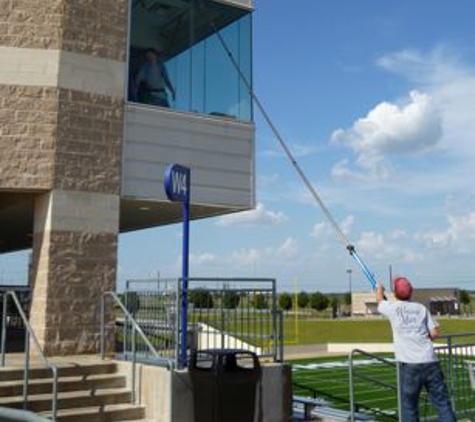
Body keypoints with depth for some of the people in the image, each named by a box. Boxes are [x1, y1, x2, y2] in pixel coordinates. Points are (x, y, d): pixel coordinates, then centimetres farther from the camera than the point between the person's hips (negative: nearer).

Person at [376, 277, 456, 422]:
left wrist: (379, 288, 46)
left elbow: (380, 301, 26)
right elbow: (434, 334, 6)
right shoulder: (421, 308, 10)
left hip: (410, 364, -2)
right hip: (430, 361, 3)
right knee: (442, 402, 5)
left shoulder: (393, 308, 3)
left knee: (409, 405, 7)